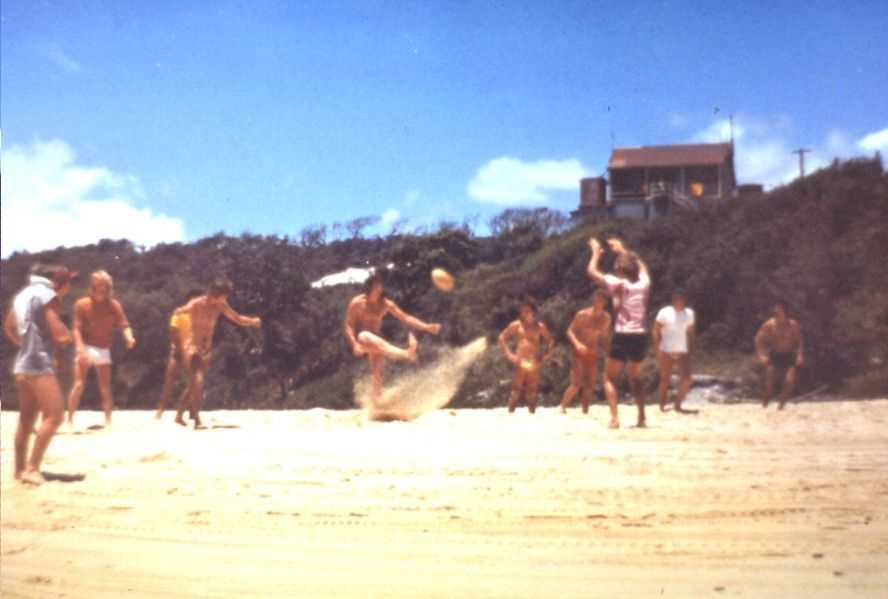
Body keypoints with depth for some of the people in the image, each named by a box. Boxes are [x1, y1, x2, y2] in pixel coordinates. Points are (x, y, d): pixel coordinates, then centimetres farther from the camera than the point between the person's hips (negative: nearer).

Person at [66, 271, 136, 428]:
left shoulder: (114, 305, -3)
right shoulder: (82, 304, -7)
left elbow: (124, 325, -9)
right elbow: (76, 328, -11)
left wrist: (129, 338, -31)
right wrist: (81, 348, -24)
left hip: (103, 350, 2)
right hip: (86, 348, -2)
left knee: (105, 387, 4)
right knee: (78, 384, -6)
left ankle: (108, 420, 9)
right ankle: (70, 420, 1)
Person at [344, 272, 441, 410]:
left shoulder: (385, 304, 0)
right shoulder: (357, 303, -11)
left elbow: (405, 317, -2)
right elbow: (348, 325, -12)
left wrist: (426, 327, -13)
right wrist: (354, 343, -28)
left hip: (374, 340, 6)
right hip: (360, 337, -6)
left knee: (377, 371, -3)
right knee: (376, 341, -38)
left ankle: (376, 404, 1)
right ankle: (407, 353, -58)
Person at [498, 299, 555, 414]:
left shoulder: (540, 327, 8)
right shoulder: (516, 325, 6)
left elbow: (551, 342, 13)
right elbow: (502, 338, 8)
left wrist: (545, 357, 1)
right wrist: (509, 354, -2)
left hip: (534, 364, 1)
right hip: (520, 363, -1)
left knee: (532, 391, 3)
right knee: (516, 390, -5)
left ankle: (532, 414, 10)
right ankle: (510, 413, -2)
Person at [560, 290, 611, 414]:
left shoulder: (606, 317, 6)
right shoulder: (582, 314, -8)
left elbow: (606, 337, 17)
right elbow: (570, 331, -9)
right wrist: (577, 344, -25)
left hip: (593, 355, 5)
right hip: (580, 354, -5)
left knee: (590, 385, 5)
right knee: (576, 384, -12)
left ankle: (585, 411, 13)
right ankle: (562, 408, -4)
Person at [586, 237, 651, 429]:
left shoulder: (618, 283, -6)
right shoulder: (643, 282, 7)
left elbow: (591, 271, 2)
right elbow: (641, 265, 29)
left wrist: (596, 252, 18)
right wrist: (622, 250, 36)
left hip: (623, 337, -5)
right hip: (640, 337, 5)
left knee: (609, 378, 10)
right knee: (635, 379, 24)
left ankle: (614, 418, -4)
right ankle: (642, 418, 14)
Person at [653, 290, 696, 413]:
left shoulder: (689, 313, 8)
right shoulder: (664, 312, -4)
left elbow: (690, 333, 15)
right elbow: (656, 331, -3)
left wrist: (691, 350, 9)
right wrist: (657, 350, -9)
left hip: (683, 352, 3)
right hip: (666, 352, -3)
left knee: (686, 380, -7)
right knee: (665, 380, 2)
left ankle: (678, 405, 8)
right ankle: (662, 405, 15)